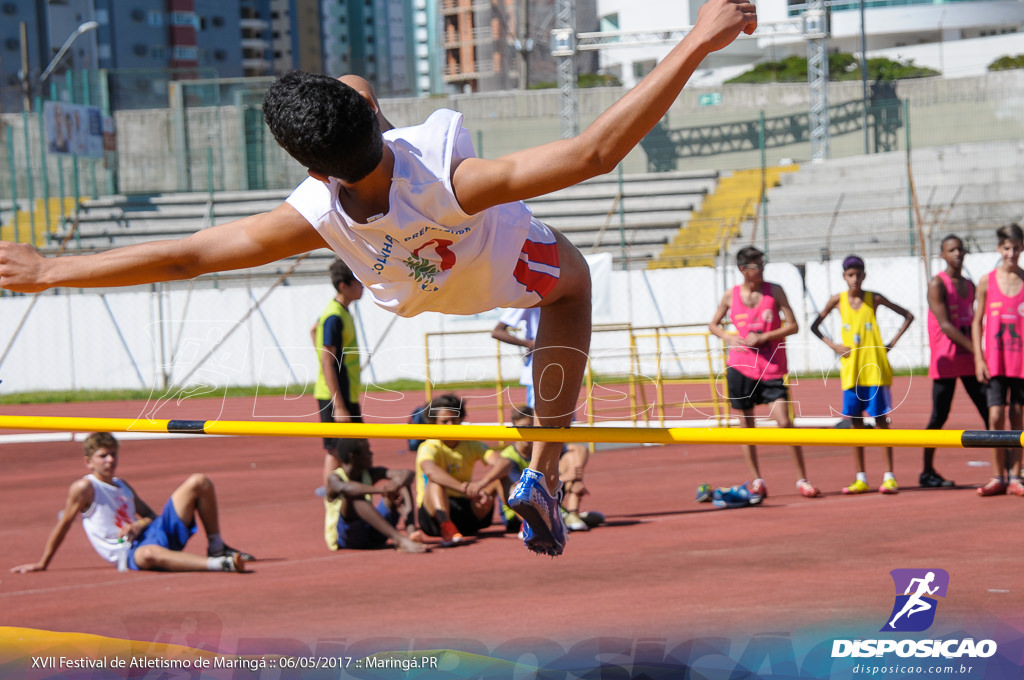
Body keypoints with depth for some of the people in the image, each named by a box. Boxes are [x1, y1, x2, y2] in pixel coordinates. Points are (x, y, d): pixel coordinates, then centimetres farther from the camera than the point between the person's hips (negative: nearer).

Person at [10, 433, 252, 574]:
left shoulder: (122, 486, 20)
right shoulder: (84, 488, -2)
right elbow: (63, 525, 3)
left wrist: (138, 526, 0)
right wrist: (42, 564, 7)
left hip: (157, 533, 8)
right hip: (129, 552, -8)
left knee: (199, 482, 2)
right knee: (149, 554, -50)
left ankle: (217, 548, 4)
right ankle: (219, 564, -56)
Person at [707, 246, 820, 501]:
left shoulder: (775, 291, -2)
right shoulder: (731, 296, 3)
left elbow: (792, 326, -4)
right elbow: (713, 324, 16)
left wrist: (763, 338, -14)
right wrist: (729, 338, -4)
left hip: (772, 368, -2)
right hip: (740, 367, 2)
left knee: (784, 422, -11)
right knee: (747, 424, 5)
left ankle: (802, 479, -2)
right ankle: (757, 482, 16)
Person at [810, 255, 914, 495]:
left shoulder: (874, 299, -1)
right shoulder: (837, 300, 2)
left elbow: (907, 316, 6)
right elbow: (815, 326, 11)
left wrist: (892, 342, -2)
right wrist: (833, 345, -2)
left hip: (875, 367, -2)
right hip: (851, 369, 2)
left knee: (881, 419, -3)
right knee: (855, 420, 3)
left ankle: (889, 476, -2)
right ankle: (861, 479, 7)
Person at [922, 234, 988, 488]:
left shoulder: (970, 286, 14)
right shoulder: (937, 284, -8)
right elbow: (945, 326, -15)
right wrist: (976, 350, -18)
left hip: (969, 361, 6)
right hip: (945, 361, -6)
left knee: (989, 411, -1)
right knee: (939, 417, -1)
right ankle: (927, 472, 10)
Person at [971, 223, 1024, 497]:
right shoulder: (987, 282, 3)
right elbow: (977, 322, 6)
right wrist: (979, 359, -1)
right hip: (994, 359, 0)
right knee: (996, 416, -7)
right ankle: (997, 477, 0)